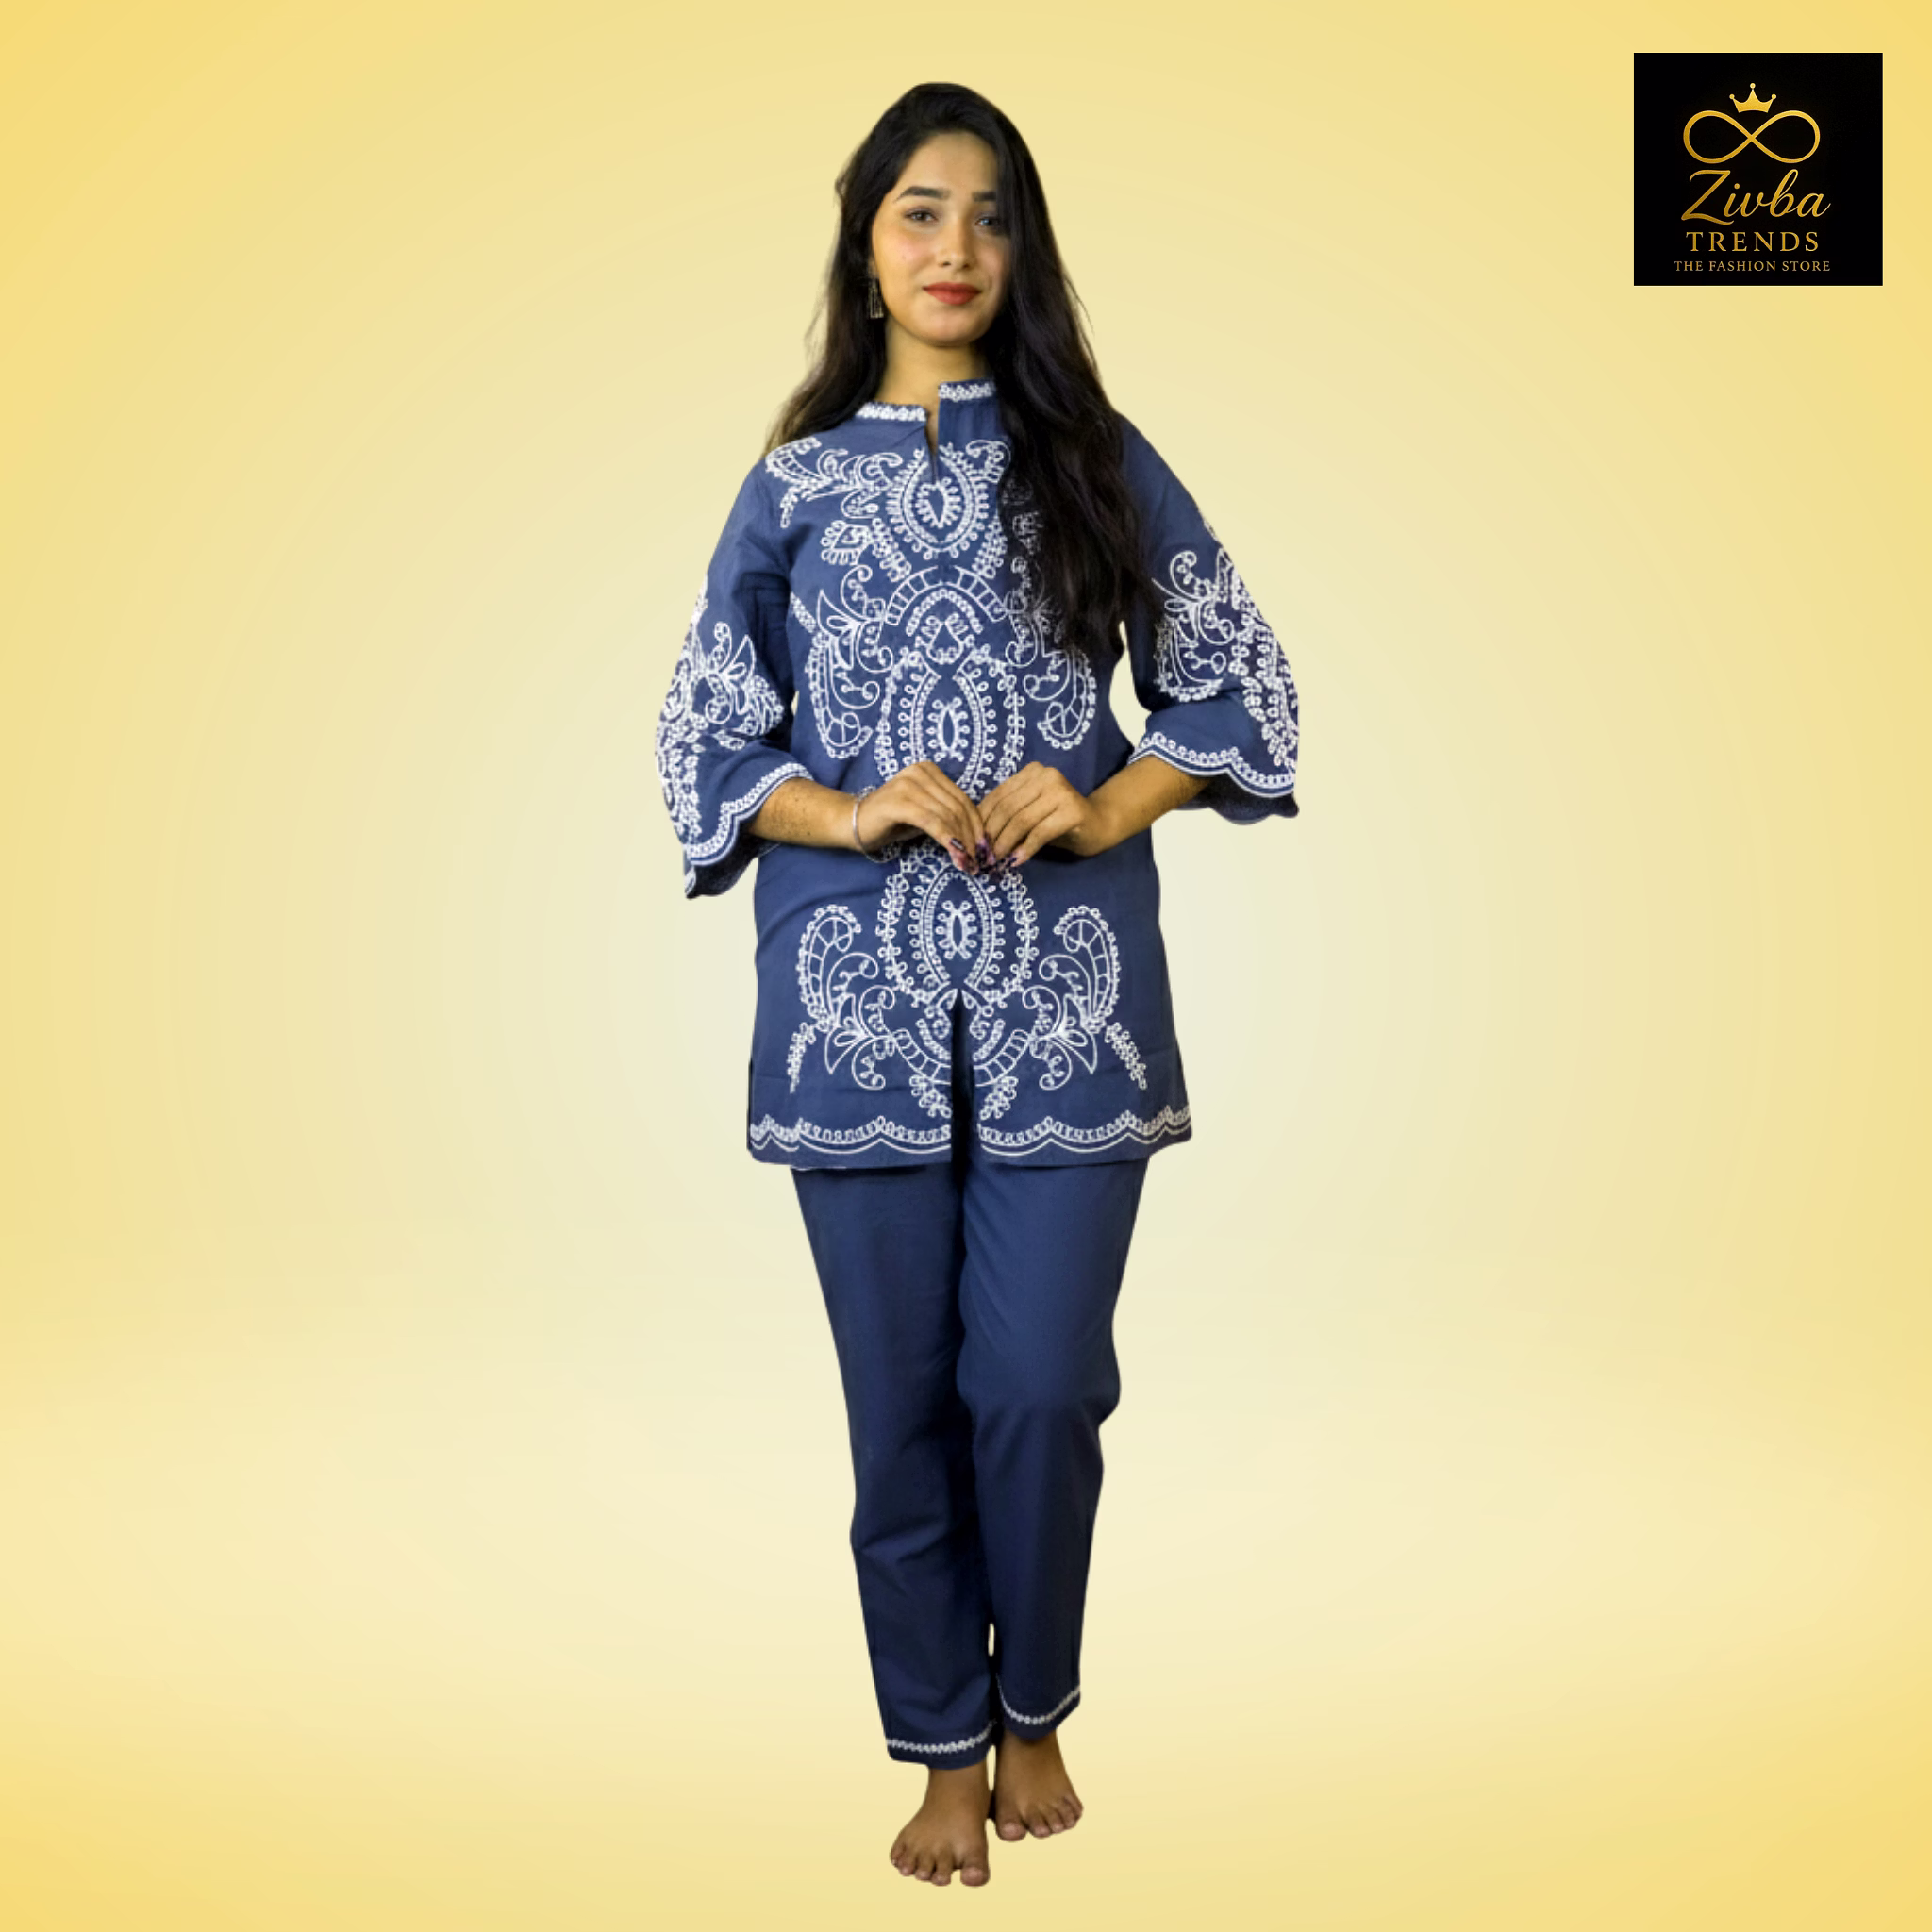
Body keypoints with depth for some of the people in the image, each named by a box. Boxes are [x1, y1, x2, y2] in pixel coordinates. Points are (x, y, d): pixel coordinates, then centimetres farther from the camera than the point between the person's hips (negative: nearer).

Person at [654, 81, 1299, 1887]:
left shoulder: (1096, 461, 8)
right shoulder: (797, 481, 9)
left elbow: (1237, 684, 9)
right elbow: (702, 734, 9)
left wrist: (1102, 807, -7)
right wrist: (856, 813, -9)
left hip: (1064, 992, 0)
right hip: (859, 991, 1)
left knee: (1040, 1388, 1)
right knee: (903, 1400, 6)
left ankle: (1034, 1714, 27)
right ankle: (943, 1749, 24)